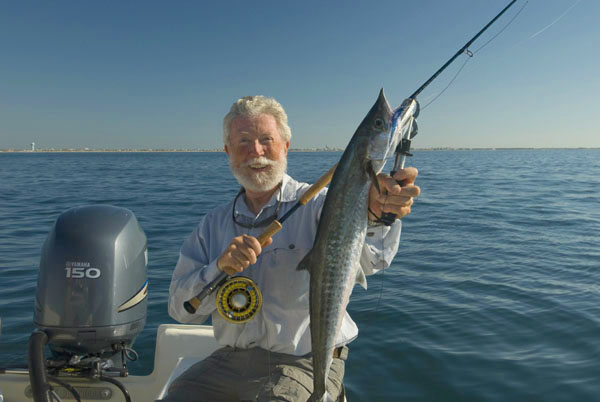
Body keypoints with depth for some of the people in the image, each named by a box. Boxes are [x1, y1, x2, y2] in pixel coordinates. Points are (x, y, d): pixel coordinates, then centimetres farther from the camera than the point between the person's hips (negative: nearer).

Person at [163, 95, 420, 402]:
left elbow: (367, 256, -29)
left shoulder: (316, 205, -9)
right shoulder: (213, 224, 6)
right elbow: (181, 309, 0)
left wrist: (375, 212, -53)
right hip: (230, 361, 5)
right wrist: (219, 268, -20)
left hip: (306, 362, -4)